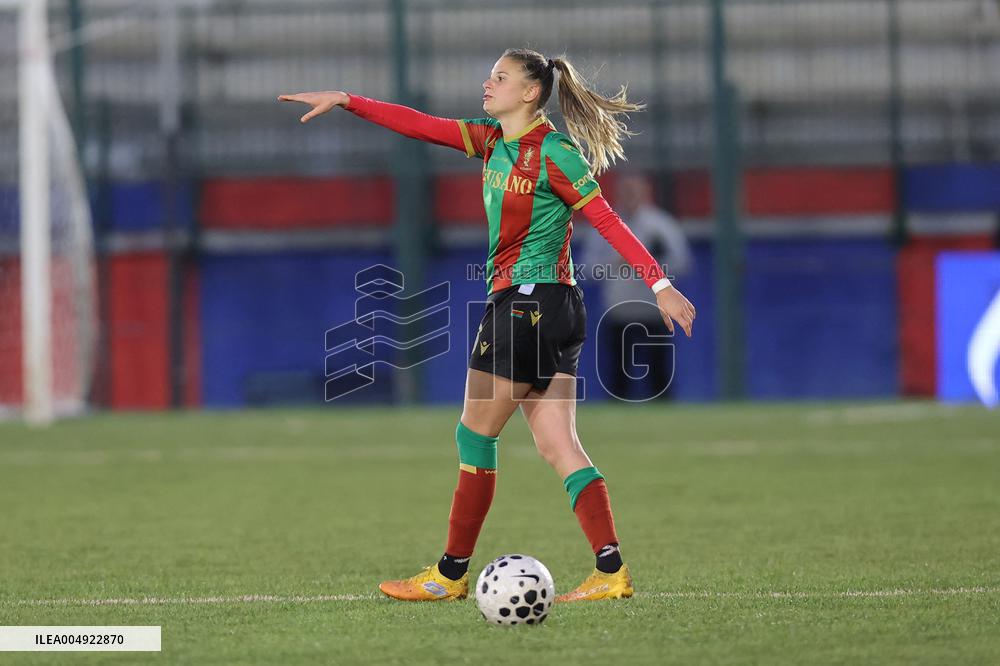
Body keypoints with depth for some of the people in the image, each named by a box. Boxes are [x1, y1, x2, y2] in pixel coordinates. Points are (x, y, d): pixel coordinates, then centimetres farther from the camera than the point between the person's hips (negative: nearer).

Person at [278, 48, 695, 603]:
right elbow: (420, 125, 13)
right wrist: (345, 101, 8)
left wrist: (660, 285, -17)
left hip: (527, 302, -8)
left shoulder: (554, 153, -11)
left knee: (475, 436, 1)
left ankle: (451, 574, 9)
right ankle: (611, 571, -4)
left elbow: (608, 222, -13)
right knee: (558, 445, 2)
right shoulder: (492, 142, 13)